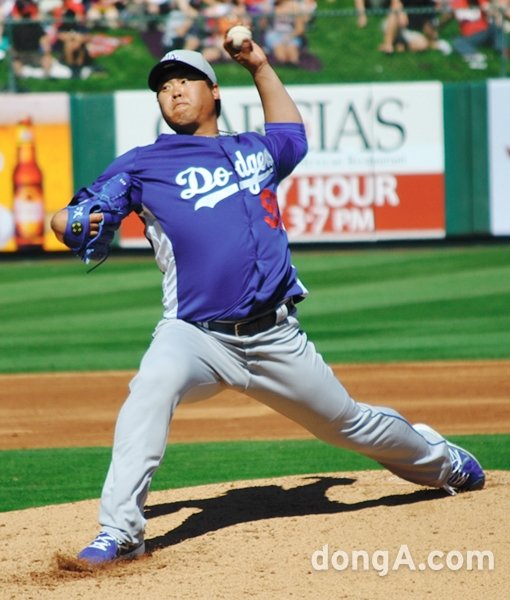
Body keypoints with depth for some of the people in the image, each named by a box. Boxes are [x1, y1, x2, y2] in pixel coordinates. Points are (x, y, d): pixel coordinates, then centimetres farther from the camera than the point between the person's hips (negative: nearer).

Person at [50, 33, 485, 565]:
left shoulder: (254, 151, 17)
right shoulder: (143, 166, 6)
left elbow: (292, 132, 41)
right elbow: (64, 219, 1)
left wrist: (260, 67, 34)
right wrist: (75, 224, -22)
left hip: (275, 339, 3)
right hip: (195, 335, -3)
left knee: (349, 423, 16)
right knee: (153, 386, -36)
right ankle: (120, 531, -36)